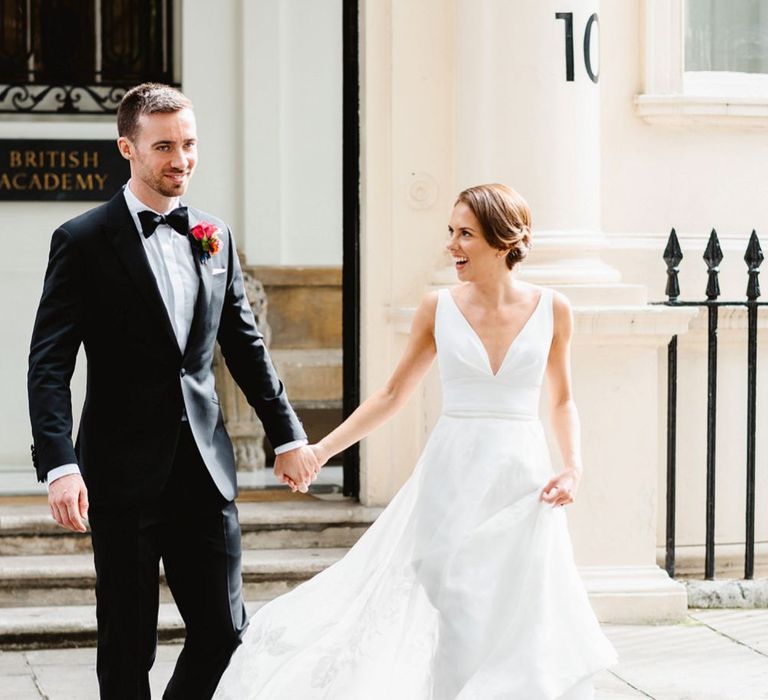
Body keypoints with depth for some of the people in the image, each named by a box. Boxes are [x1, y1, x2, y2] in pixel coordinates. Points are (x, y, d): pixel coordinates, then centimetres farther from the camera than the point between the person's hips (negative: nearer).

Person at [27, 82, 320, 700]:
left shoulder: (216, 238, 10)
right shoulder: (84, 242, -6)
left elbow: (245, 344, 18)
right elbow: (49, 365, -10)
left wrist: (288, 436, 16)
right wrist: (59, 466, -21)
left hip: (205, 468, 4)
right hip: (124, 474, -4)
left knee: (225, 635, 5)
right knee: (128, 648, 5)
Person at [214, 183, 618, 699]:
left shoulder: (551, 310, 0)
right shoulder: (438, 308, 1)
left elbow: (562, 401, 11)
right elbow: (393, 395, 8)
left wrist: (573, 467, -5)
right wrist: (323, 450, 2)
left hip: (523, 482, 0)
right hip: (452, 480, 0)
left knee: (523, 627, 2)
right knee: (451, 626, 2)